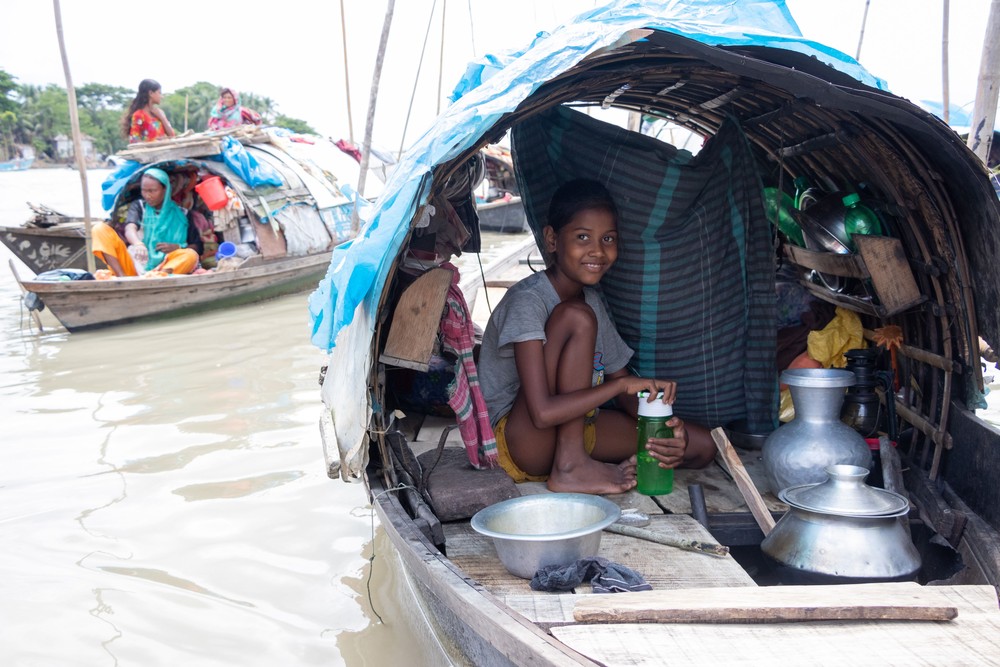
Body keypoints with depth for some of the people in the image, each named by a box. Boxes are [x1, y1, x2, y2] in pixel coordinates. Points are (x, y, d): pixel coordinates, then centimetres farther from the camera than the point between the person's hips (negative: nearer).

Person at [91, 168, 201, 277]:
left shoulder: (180, 214, 11)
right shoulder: (139, 206, 13)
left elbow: (196, 247, 10)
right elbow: (130, 229, -8)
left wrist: (177, 247, -12)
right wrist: (138, 244, -31)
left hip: (161, 268, -1)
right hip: (134, 263, 1)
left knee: (191, 255, -28)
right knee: (100, 228, -14)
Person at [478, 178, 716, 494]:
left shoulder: (592, 301, 6)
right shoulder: (527, 300, -20)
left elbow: (623, 392, 9)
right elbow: (543, 413, -30)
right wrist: (626, 383, -26)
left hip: (574, 429, 8)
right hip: (521, 445, -7)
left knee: (701, 445, -3)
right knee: (577, 317, -27)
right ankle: (570, 467, -23)